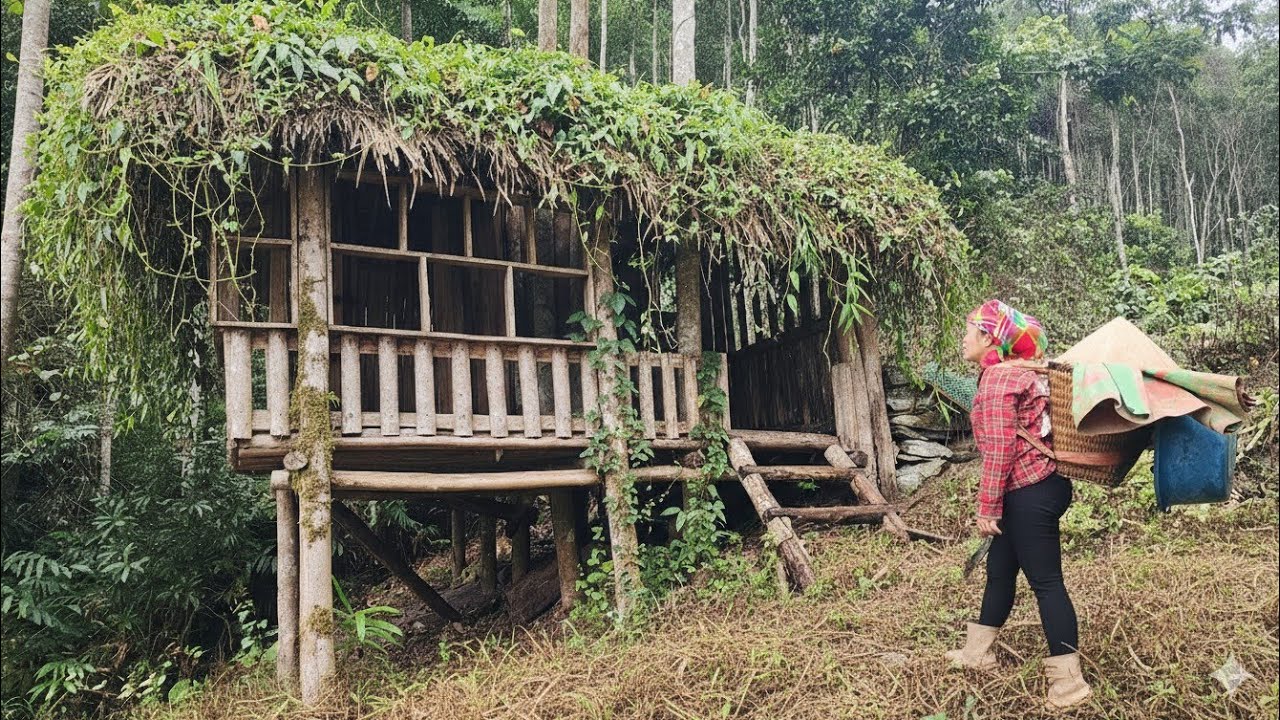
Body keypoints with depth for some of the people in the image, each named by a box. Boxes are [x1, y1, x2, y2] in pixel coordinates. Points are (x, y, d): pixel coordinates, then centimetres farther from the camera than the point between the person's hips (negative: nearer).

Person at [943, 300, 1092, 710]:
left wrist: (987, 507, -14)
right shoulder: (1019, 371, 14)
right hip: (1033, 489, 10)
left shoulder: (997, 376, -15)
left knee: (1045, 581, -4)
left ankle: (1069, 681, 2)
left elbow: (1000, 449, -18)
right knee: (1000, 568, 18)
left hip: (1030, 492, -10)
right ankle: (978, 653, 30)